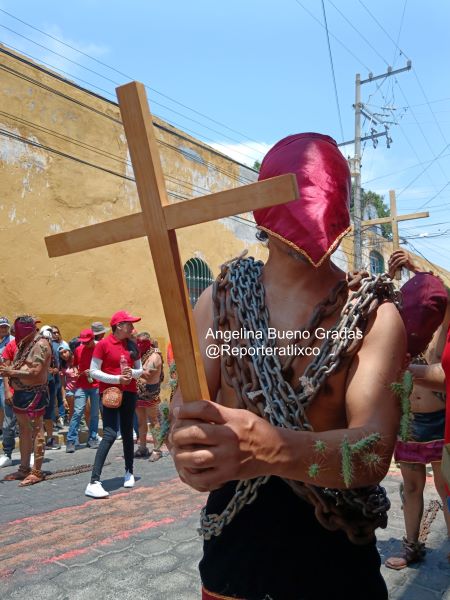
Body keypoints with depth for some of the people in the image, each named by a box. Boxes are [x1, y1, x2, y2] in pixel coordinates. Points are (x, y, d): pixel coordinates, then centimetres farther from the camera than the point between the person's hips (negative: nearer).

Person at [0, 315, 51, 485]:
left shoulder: (40, 345, -14)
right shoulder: (24, 344, 14)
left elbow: (35, 372, -21)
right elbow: (18, 367, 17)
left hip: (34, 393, -9)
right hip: (20, 392, 9)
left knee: (36, 431, -3)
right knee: (24, 430, 15)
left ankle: (37, 472, 3)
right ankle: (24, 468, 25)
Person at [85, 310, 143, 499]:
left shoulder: (132, 346, 9)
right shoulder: (103, 344, -7)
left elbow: (140, 370, 14)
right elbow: (94, 371, -10)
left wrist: (132, 373, -9)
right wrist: (117, 378, -18)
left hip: (129, 393, 6)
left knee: (127, 433, 13)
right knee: (110, 434, -15)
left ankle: (129, 472, 30)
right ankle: (94, 482, -14)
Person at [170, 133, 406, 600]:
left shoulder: (374, 315, -13)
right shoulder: (219, 300, -6)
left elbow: (374, 450, -24)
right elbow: (182, 416, -10)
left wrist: (270, 447, -44)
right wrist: (189, 445, -35)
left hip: (335, 558, -1)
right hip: (234, 542, 2)